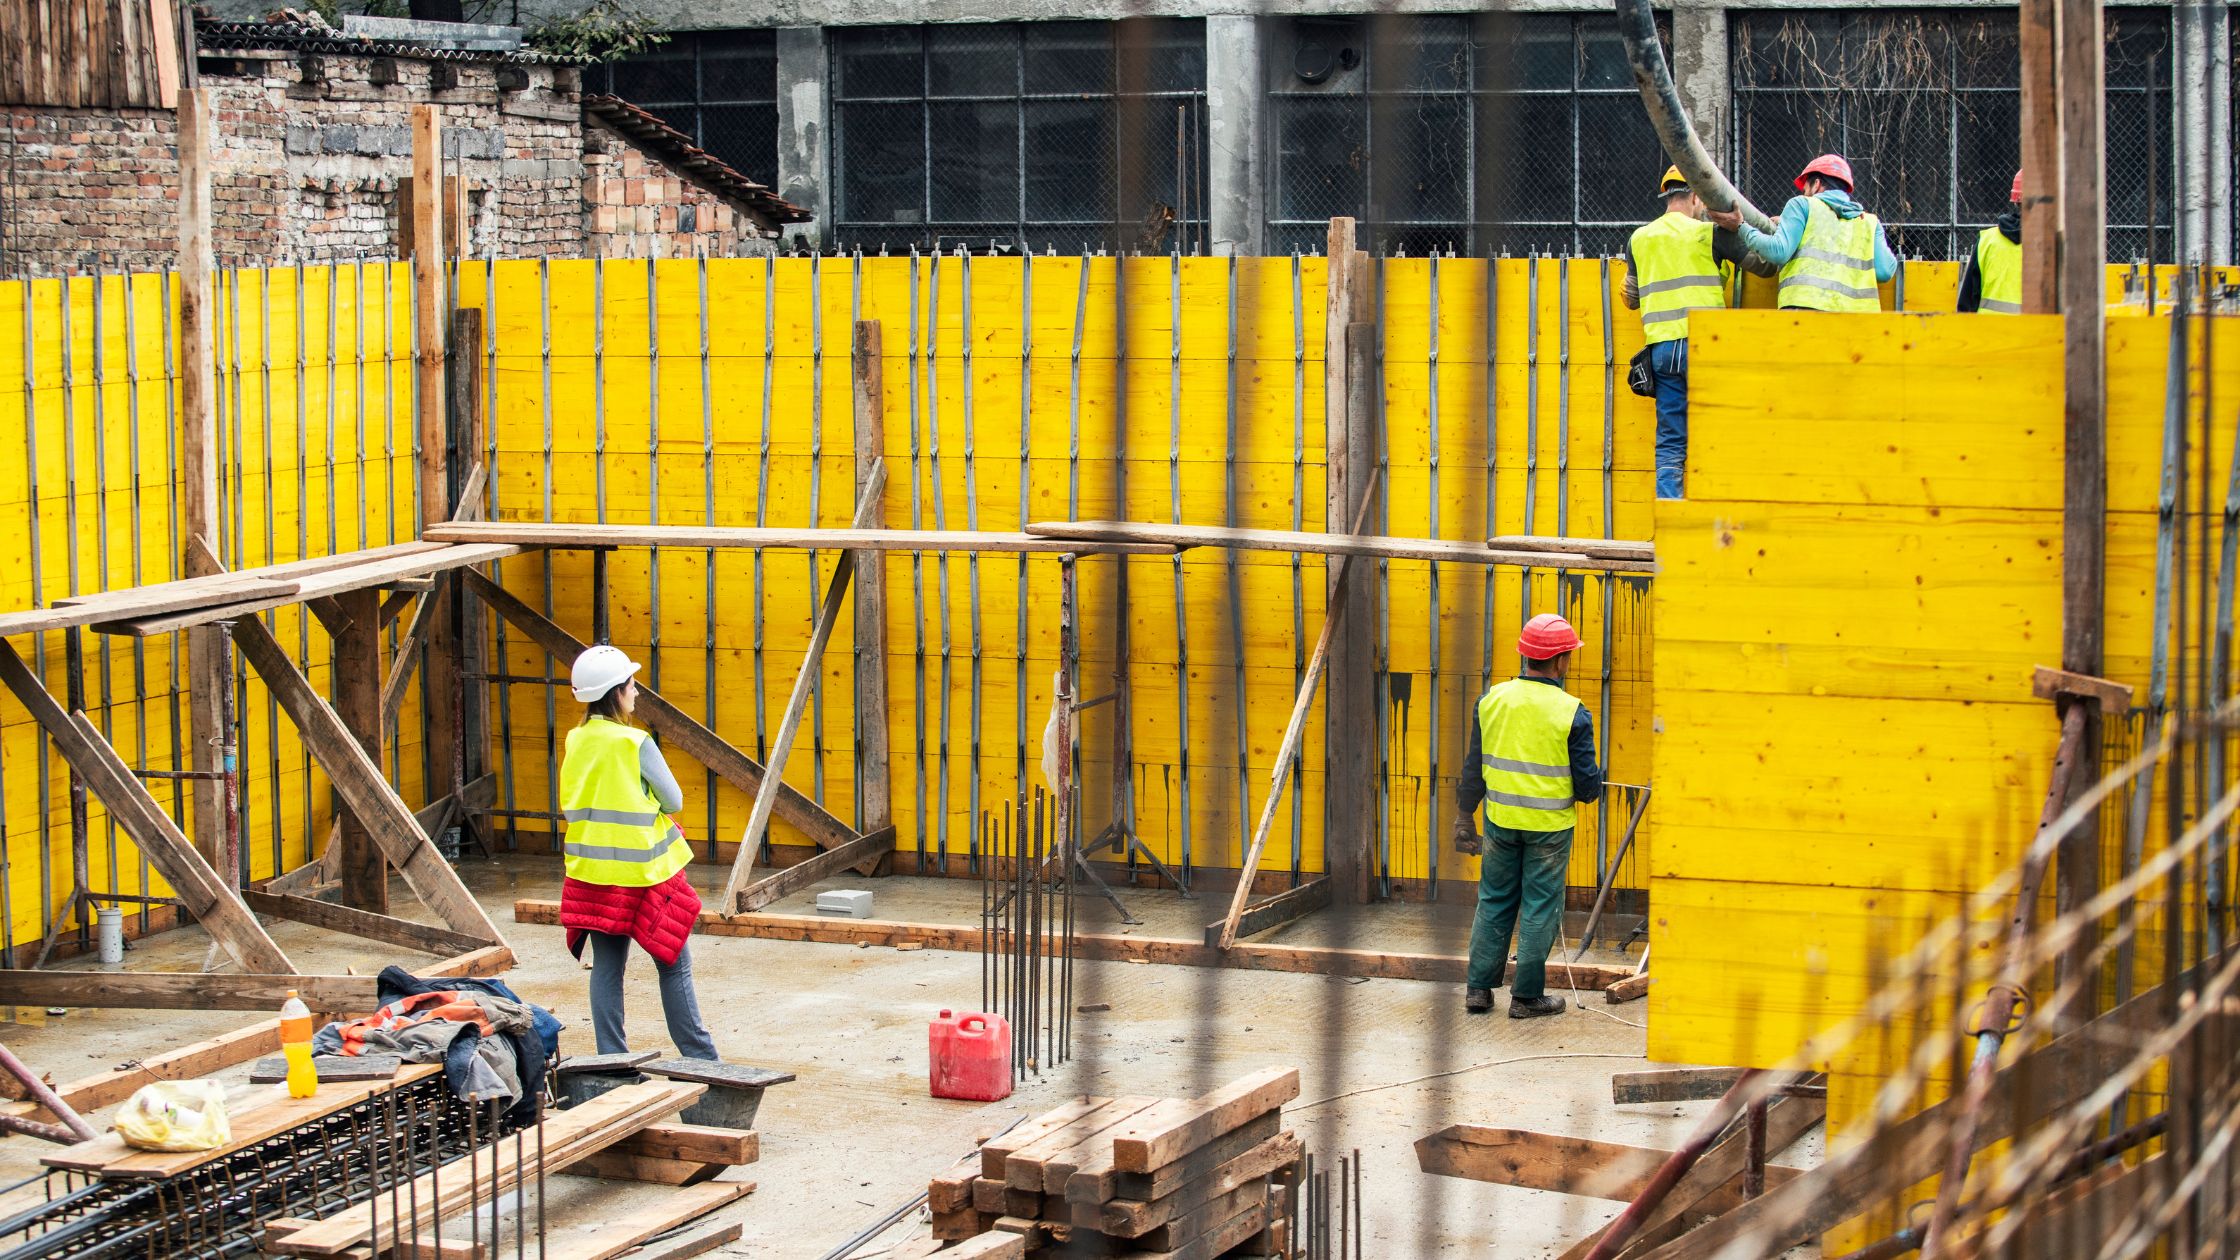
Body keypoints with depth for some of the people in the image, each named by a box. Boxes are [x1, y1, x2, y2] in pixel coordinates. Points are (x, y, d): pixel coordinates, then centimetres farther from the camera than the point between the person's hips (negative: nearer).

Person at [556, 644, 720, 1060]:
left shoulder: (576, 742, 2)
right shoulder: (636, 744, -15)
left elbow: (569, 807, 9)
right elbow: (674, 801, -6)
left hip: (591, 870, 5)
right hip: (643, 871, -5)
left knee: (606, 967, 10)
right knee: (674, 965, 3)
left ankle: (611, 1059, 11)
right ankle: (699, 1058, 7)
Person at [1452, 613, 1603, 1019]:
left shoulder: (1492, 699, -3)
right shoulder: (1571, 712, -14)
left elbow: (1472, 765, 4)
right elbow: (1587, 782, -10)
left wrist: (1464, 816, 12)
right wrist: (1594, 789, 14)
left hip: (1500, 820, 4)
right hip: (1549, 826, -4)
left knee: (1494, 902, 15)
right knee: (1540, 908, 7)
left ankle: (1479, 989, 19)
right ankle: (1527, 996, 12)